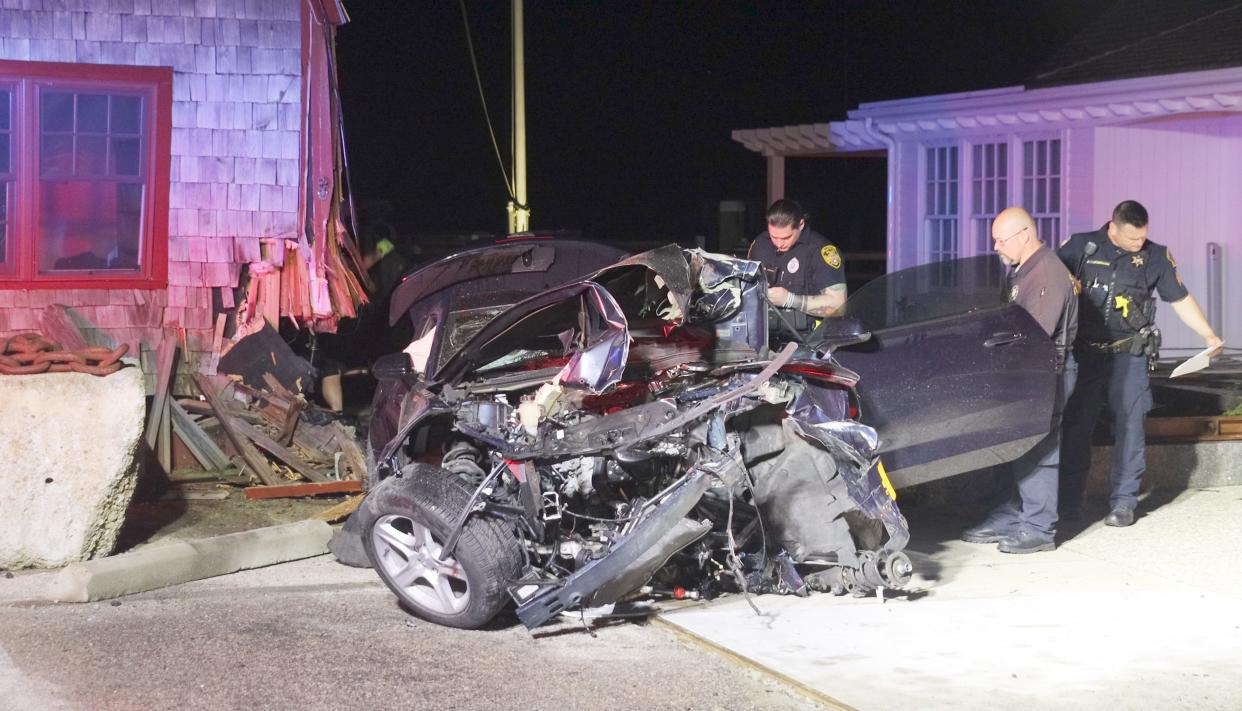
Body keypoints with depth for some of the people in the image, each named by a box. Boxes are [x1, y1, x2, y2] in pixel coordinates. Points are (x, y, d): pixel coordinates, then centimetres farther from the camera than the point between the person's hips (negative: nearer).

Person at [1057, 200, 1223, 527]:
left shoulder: (1156, 256, 2)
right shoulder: (1080, 247, -2)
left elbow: (1181, 299, 9)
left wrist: (1208, 335, -3)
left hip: (1129, 355, 0)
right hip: (1084, 353, 0)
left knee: (1129, 425, -3)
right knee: (1076, 426, 2)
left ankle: (1124, 502, 4)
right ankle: (1069, 501, 12)